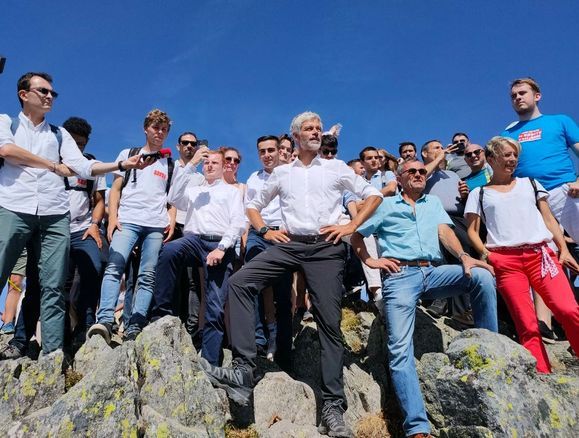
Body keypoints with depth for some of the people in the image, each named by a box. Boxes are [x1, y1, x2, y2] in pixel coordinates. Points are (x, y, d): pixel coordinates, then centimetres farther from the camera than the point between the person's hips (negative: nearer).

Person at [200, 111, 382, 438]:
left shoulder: (336, 167, 13)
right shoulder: (282, 172, 18)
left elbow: (374, 194, 13)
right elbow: (254, 205, 25)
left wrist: (351, 227, 0)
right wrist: (265, 231, 6)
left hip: (326, 248, -2)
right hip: (289, 244, 2)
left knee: (329, 322, -4)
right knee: (240, 282, -19)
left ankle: (333, 406, 4)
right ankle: (244, 367, -21)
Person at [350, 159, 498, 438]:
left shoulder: (433, 203, 24)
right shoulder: (385, 205, 18)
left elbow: (445, 231, 6)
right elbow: (356, 235, 20)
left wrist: (464, 256, -13)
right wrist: (370, 260, 3)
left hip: (433, 272, 3)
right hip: (400, 275, -2)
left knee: (482, 276, -25)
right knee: (400, 349, -17)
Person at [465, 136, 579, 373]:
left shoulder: (530, 183, 23)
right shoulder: (479, 194, 17)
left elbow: (549, 219, 18)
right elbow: (472, 230, 11)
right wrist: (486, 253, -6)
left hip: (540, 254, 2)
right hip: (505, 261, -2)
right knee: (527, 326, -9)